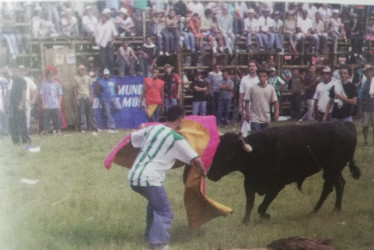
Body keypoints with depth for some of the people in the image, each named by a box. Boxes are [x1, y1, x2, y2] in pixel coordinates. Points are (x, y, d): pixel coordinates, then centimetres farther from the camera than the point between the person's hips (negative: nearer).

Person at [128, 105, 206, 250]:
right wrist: (203, 171, 14)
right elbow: (196, 160, -7)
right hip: (149, 179, -8)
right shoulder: (177, 139, -5)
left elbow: (132, 138, 24)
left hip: (133, 176, 8)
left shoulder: (153, 128, 11)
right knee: (164, 214, -2)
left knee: (155, 202, 31)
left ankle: (150, 235, 38)